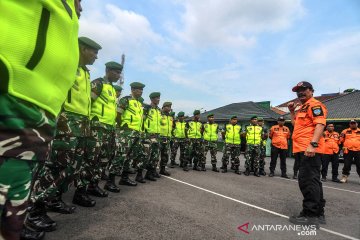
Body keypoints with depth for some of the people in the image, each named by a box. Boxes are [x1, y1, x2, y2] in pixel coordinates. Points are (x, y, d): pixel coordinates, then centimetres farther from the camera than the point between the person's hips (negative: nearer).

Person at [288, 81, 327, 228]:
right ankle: (318, 213, 27)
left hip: (310, 150, -10)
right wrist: (292, 111, 22)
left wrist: (313, 144, -29)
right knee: (312, 180, 15)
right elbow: (296, 125, 32)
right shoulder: (302, 108, 24)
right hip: (302, 149, 10)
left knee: (308, 180, -9)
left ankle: (310, 215, -1)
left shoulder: (315, 105, -5)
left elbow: (320, 124, -19)